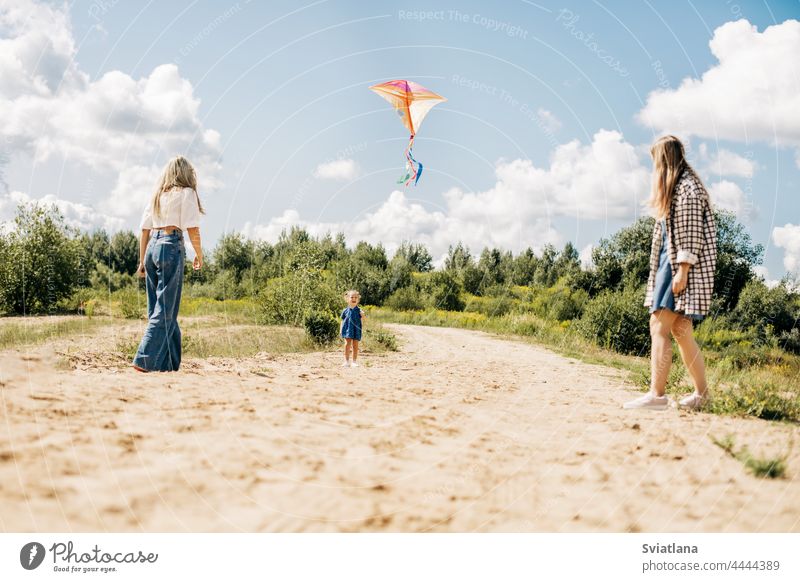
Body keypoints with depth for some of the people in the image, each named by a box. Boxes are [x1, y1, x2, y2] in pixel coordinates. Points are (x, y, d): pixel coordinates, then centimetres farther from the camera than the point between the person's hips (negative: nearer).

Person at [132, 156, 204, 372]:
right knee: (165, 310, -5)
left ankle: (169, 362, 15)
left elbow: (145, 230, 15)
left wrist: (142, 260, 18)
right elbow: (192, 229, -9)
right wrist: (199, 255, 2)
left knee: (158, 308, 10)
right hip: (172, 247, -7)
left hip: (152, 247, 7)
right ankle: (145, 360, -12)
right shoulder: (186, 193, 0)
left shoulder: (157, 195, 17)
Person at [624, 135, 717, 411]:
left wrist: (682, 271, -21)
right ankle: (701, 393, 18)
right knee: (680, 330, 10)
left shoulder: (688, 187, -10)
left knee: (659, 326, -14)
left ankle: (656, 395, -15)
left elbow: (691, 233, -17)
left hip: (681, 265, -10)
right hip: (669, 262, 10)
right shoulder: (675, 188, 20)